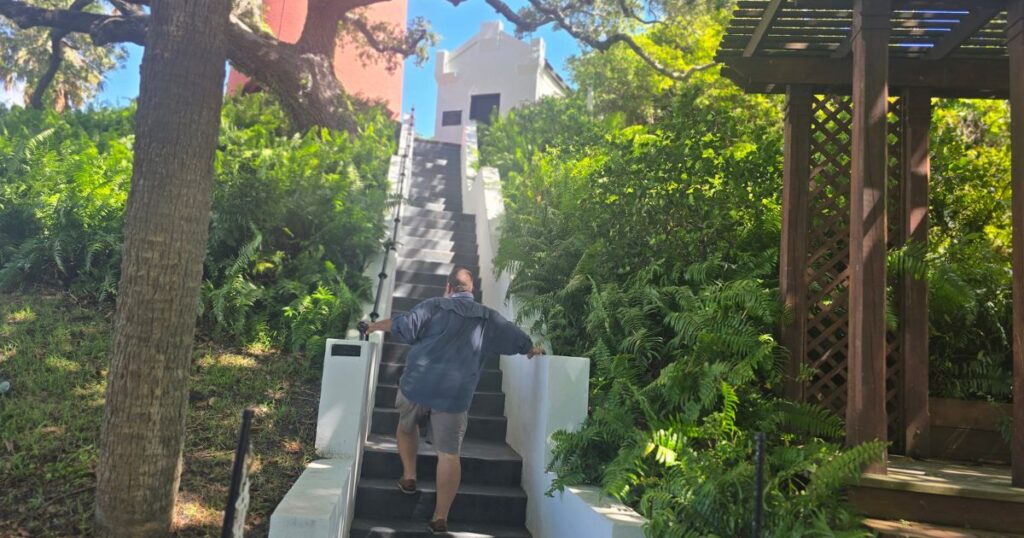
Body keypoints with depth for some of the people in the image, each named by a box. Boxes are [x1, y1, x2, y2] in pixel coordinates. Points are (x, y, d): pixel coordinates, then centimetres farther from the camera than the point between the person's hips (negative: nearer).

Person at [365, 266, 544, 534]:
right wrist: (533, 350, 40)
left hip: (416, 385, 0)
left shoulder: (434, 306, 4)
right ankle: (441, 516, 3)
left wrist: (380, 325, 15)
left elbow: (403, 327, -4)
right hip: (455, 395, 0)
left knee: (406, 427, 29)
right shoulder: (489, 318, 11)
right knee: (449, 454, 3)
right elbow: (518, 340, 19)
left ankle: (409, 477, 26)